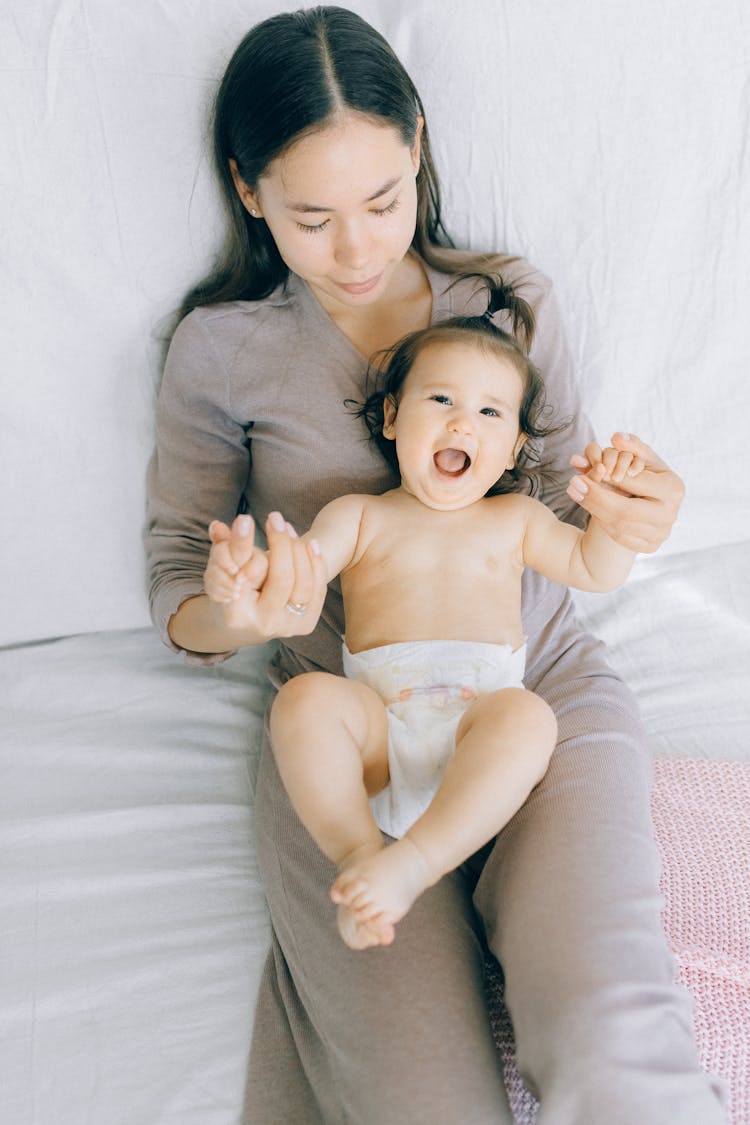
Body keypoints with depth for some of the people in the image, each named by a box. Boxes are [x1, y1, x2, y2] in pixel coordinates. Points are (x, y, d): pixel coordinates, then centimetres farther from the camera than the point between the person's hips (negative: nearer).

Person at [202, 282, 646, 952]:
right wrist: (248, 570, -23)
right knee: (305, 698, -30)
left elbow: (597, 568, 20)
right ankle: (357, 852, -31)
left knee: (528, 716, -34)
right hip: (378, 715, 0)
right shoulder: (359, 517, 18)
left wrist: (616, 505, 0)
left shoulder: (514, 520, 23)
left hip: (485, 705, 1)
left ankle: (413, 861, -38)